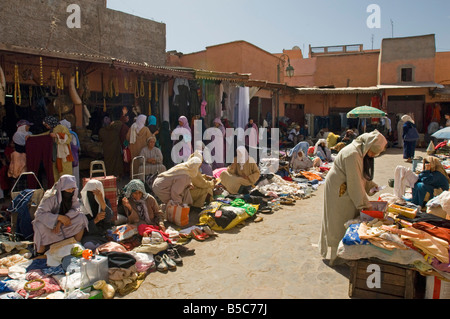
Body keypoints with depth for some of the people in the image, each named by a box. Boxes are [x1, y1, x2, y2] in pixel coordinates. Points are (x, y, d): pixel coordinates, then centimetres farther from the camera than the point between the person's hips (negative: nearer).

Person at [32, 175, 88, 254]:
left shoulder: (72, 195, -10)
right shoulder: (50, 197, -25)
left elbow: (76, 209, -18)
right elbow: (39, 214, -31)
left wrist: (60, 223, -29)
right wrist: (59, 217, -40)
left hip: (63, 223, 4)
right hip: (49, 224, -4)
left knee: (81, 217, -20)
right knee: (41, 226, -37)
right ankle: (40, 253, -13)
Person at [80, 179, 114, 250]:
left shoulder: (105, 201, 9)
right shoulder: (81, 204, 3)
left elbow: (109, 218, -9)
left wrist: (101, 201, -19)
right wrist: (95, 220, -16)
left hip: (105, 235, 2)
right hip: (89, 236, -2)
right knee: (90, 246, -35)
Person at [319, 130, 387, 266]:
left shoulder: (361, 152, 4)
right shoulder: (352, 154, -26)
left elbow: (361, 176, 18)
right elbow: (355, 182, -25)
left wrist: (371, 185, 1)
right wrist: (365, 204, -18)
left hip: (345, 190, 10)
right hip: (338, 191, -10)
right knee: (340, 223, -1)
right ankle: (337, 256, 12)